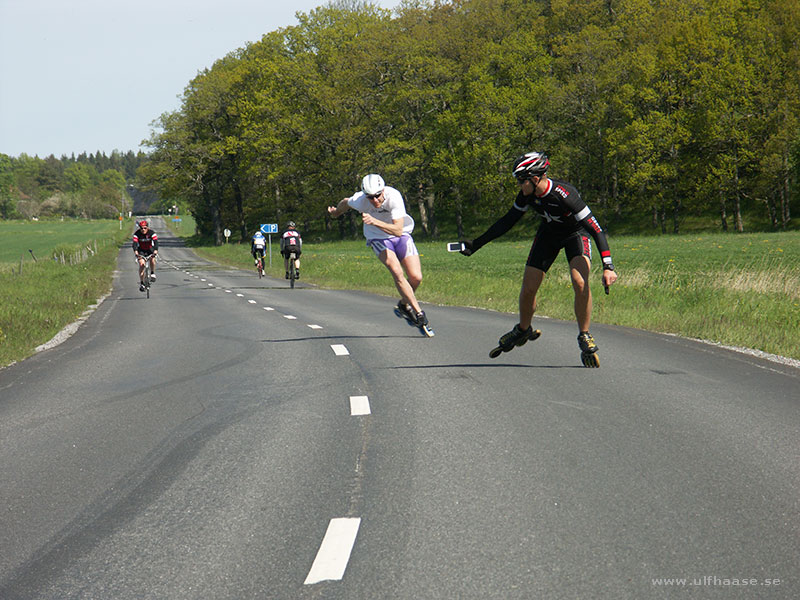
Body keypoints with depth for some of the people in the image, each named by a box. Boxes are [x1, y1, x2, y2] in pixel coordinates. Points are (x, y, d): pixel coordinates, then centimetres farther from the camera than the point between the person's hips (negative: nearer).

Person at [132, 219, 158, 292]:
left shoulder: (152, 233, -19)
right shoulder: (137, 234, -18)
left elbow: (156, 242, -30)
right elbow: (135, 243, -28)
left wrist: (155, 250, -49)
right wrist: (135, 252, -47)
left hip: (150, 250, -1)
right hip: (141, 251, 1)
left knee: (152, 259, -33)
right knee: (141, 264, -21)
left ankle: (152, 273, -9)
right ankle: (141, 283, -13)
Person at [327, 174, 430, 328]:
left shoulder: (394, 197, -30)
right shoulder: (359, 200, -23)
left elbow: (398, 230, -36)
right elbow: (345, 203, 3)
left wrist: (374, 221, -47)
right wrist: (335, 212, 25)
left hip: (400, 235, 0)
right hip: (379, 239, 0)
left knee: (416, 278, -12)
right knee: (397, 272, -26)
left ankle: (404, 303, 20)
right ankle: (418, 312, -19)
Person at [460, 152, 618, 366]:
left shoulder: (565, 195, -37)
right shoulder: (528, 195, -20)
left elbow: (595, 228, -37)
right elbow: (508, 221, -4)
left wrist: (608, 267, -44)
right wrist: (476, 244, -4)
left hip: (576, 233, -5)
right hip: (549, 234, 5)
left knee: (580, 282, -28)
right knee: (528, 288, -1)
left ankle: (584, 336, -10)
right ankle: (523, 330, 27)